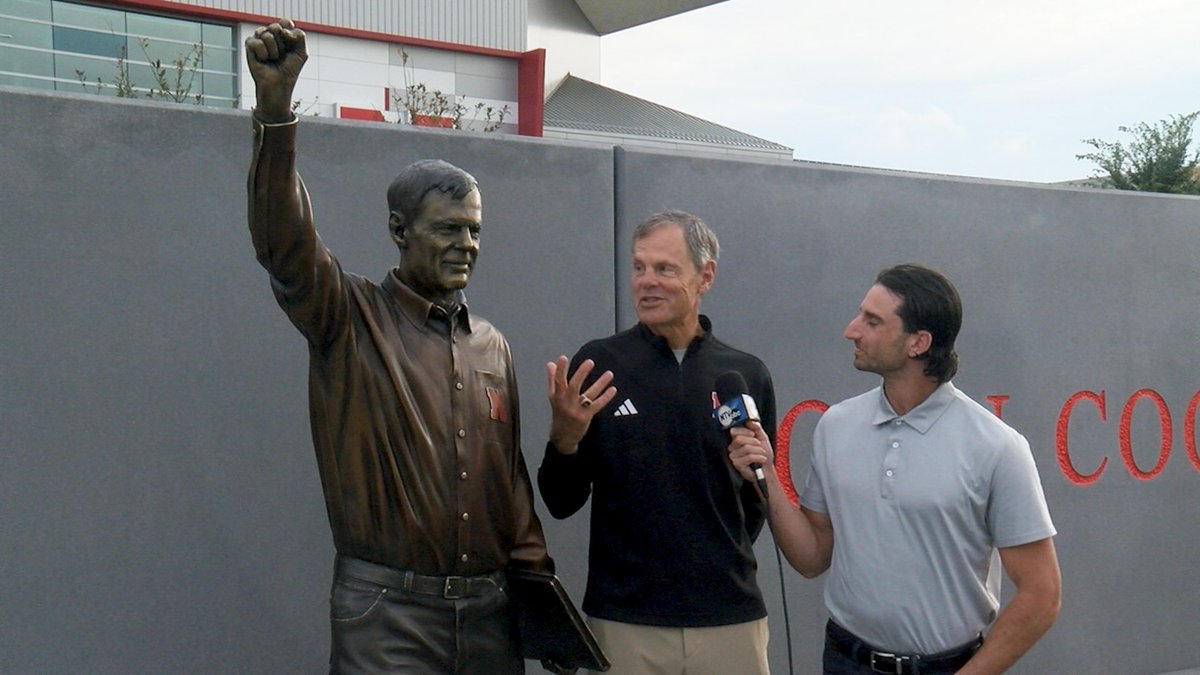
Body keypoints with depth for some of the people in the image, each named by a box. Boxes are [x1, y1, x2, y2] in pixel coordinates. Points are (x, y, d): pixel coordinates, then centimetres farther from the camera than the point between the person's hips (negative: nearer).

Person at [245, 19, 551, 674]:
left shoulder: (492, 346, 13)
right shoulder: (351, 318, -3)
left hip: (489, 607, 5)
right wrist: (275, 105, -31)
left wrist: (535, 573, 12)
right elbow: (284, 241, -20)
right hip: (388, 608, -5)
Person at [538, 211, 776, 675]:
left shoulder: (748, 375, 1)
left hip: (732, 618, 2)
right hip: (624, 619, -1)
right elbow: (562, 503, -1)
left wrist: (725, 563, 5)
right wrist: (564, 438, -17)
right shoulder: (598, 365, -4)